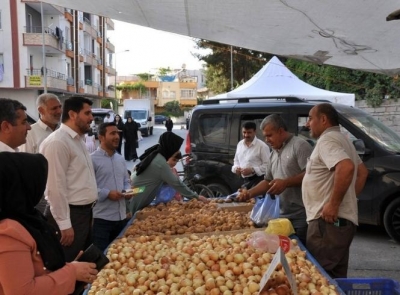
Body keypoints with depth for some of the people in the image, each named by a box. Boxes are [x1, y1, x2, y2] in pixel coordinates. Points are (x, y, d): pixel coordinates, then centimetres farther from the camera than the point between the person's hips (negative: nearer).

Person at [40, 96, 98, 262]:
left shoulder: (78, 140, 13)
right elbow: (56, 187, -22)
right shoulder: (57, 142, -18)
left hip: (84, 212, 9)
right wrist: (64, 224, -20)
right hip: (70, 215, -9)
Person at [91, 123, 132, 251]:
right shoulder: (93, 159, -10)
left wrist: (128, 191, 0)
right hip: (102, 218, -7)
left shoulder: (121, 159, 14)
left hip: (121, 216, 7)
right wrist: (107, 193, -21)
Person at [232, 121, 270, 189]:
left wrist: (252, 170, -21)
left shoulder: (262, 146, -11)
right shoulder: (240, 144, 11)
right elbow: (236, 160, 23)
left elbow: (267, 165, -13)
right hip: (245, 180, 7)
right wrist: (236, 168, 1)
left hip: (258, 180, -7)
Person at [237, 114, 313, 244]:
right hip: (284, 216, 7)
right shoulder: (273, 154, 19)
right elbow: (268, 181, 22)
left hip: (302, 215, -7)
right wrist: (250, 193, 8)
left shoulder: (299, 145, -6)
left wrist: (286, 183, -18)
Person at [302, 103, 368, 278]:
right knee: (335, 277, 15)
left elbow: (346, 167, -29)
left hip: (327, 220, -10)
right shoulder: (341, 139, 21)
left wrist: (334, 203, -23)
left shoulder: (327, 140, -11)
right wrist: (349, 198, 20)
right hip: (342, 220, 10)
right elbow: (362, 172, 27)